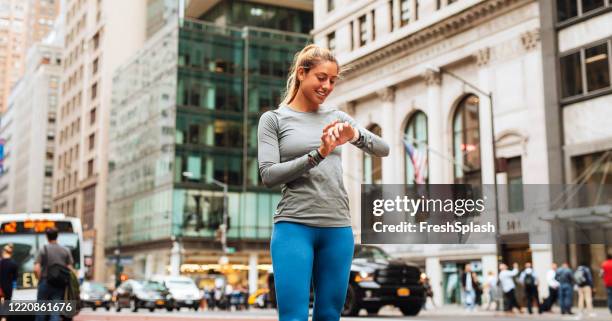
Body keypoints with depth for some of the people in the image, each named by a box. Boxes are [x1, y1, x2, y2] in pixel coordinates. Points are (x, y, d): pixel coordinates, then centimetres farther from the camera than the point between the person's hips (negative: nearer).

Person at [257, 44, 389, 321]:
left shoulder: (337, 118, 15)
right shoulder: (273, 119, 5)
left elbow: (383, 149, 9)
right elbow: (268, 175, -5)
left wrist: (355, 135, -12)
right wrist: (318, 154, -16)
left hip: (338, 228, 4)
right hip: (293, 226, -4)